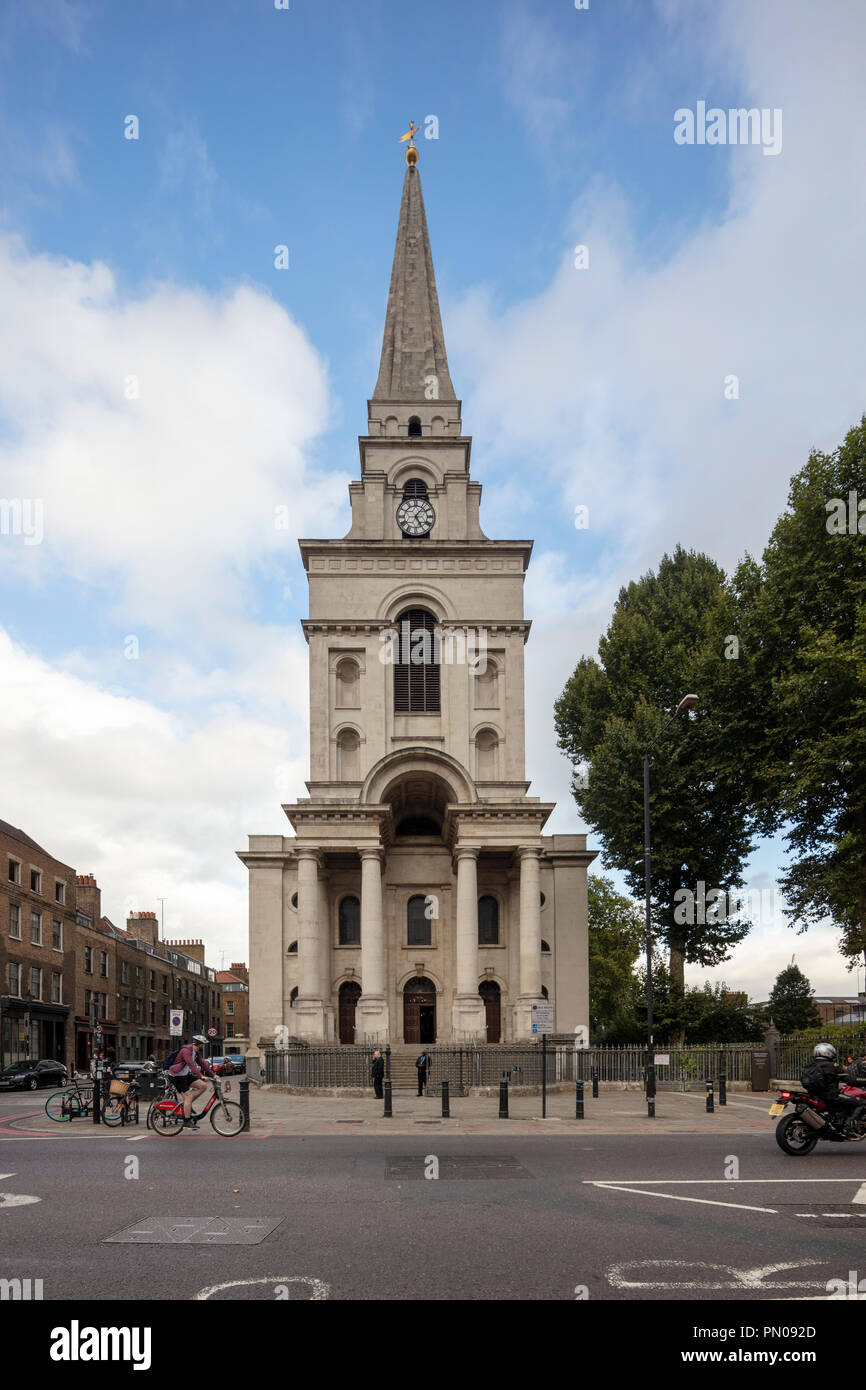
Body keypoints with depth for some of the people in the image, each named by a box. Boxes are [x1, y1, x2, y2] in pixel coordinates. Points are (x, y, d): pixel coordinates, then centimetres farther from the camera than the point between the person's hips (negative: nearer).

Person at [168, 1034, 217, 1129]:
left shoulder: (196, 1052, 7)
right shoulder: (186, 1051, -23)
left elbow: (202, 1063, 9)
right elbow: (191, 1064, -34)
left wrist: (213, 1074, 2)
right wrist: (201, 1076, -41)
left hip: (186, 1074, 9)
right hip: (177, 1076, -9)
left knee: (203, 1086, -4)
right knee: (188, 1096, -14)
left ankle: (187, 1103, 8)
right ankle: (187, 1121, -8)